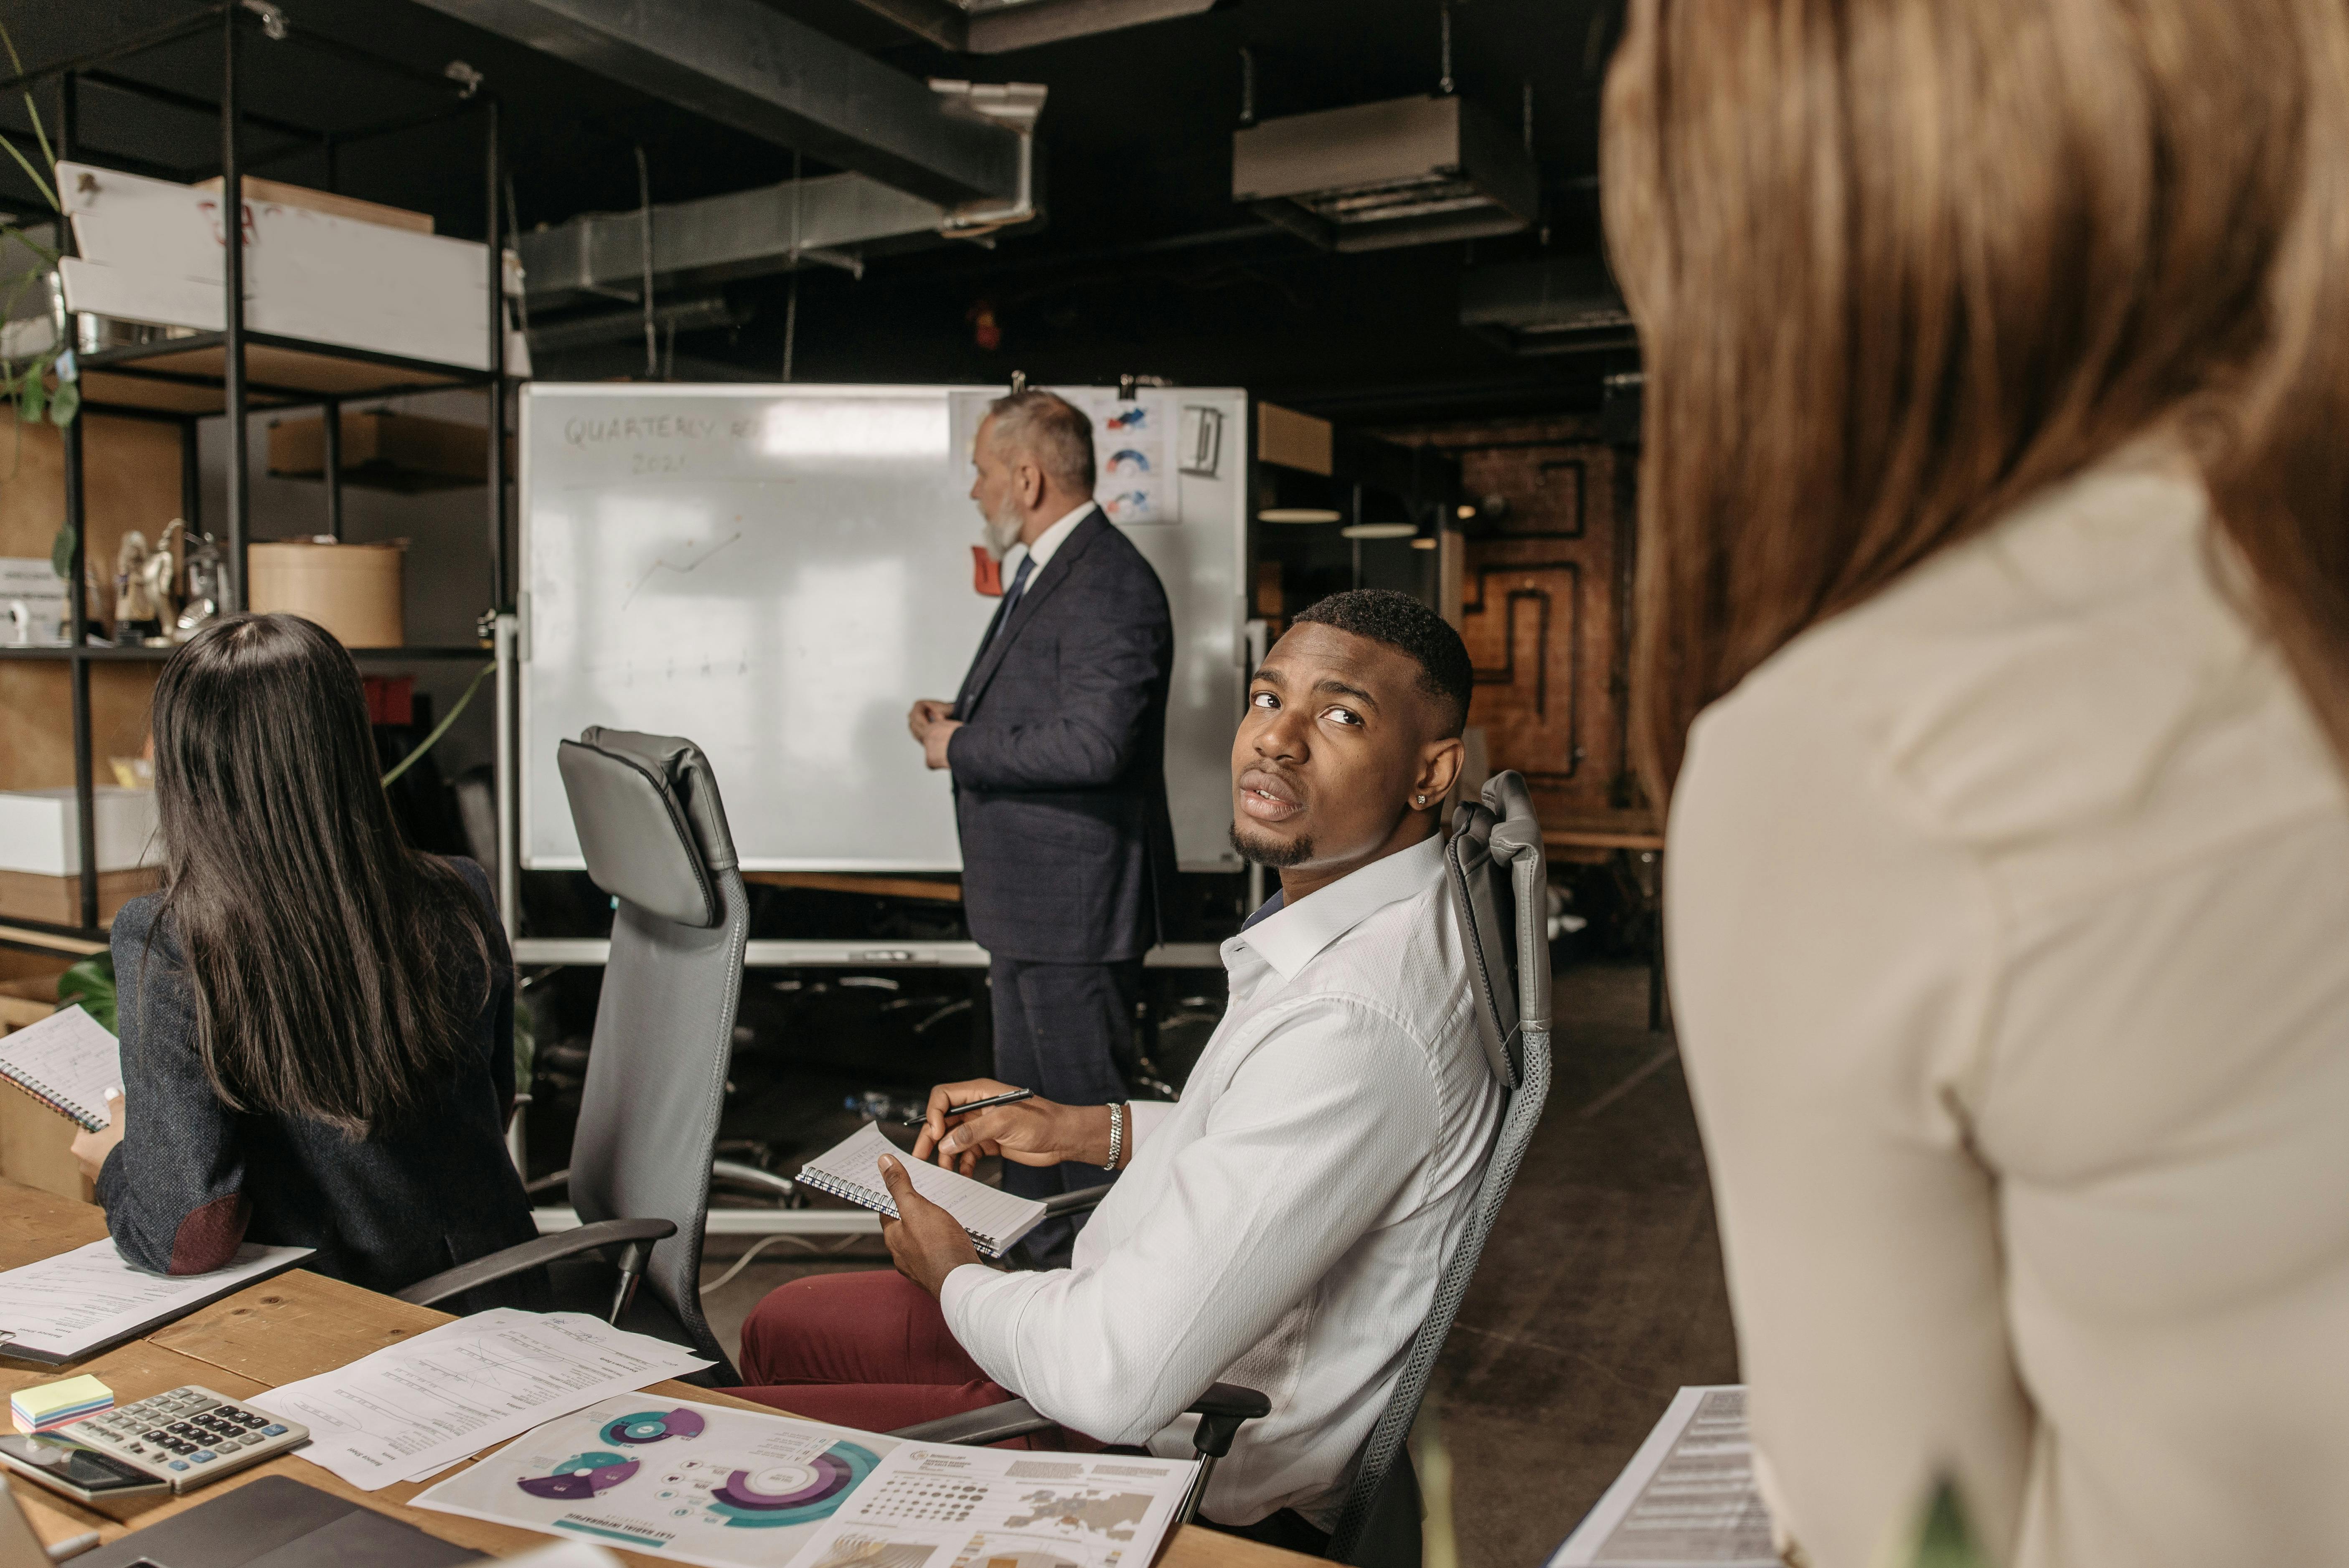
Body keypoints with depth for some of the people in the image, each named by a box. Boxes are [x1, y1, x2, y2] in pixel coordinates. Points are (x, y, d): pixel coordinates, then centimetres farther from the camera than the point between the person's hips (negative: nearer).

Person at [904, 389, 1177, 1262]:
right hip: (1027, 898, 11)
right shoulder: (1041, 572, 15)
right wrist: (958, 719, 5)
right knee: (1028, 1102, 22)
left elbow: (1093, 742, -29)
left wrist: (961, 748, -17)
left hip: (1077, 904, -11)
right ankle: (1043, 1267, 38)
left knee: (1088, 1106, 1)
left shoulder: (1111, 585, -19)